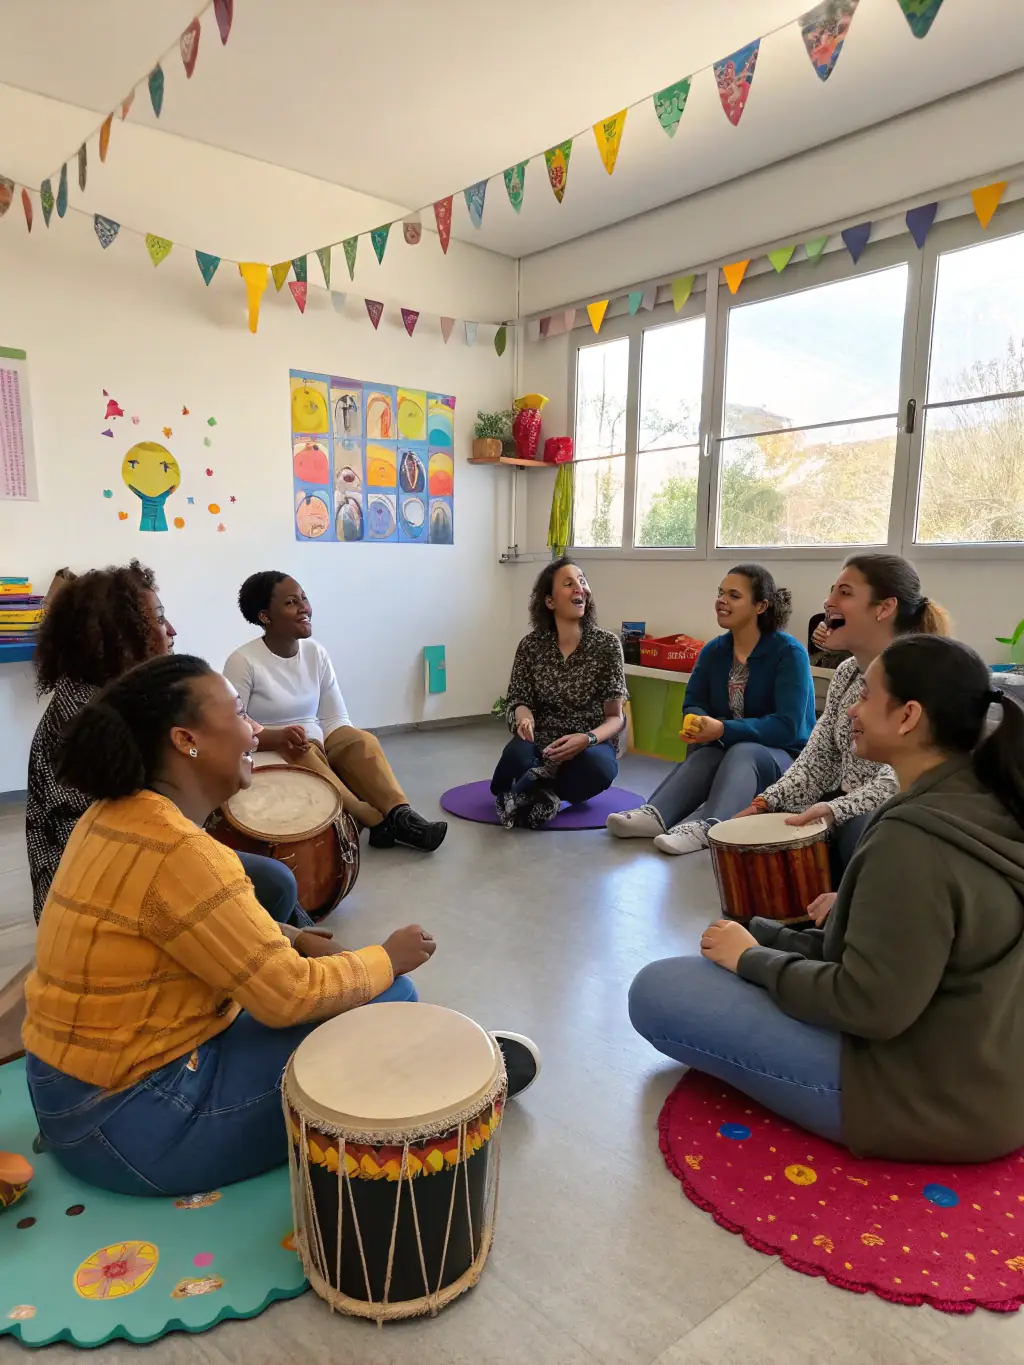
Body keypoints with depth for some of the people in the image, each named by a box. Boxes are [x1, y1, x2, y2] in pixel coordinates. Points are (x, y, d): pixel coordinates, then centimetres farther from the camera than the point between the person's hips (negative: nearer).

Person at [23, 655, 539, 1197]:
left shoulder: (116, 815, 1)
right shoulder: (177, 851, -29)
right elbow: (289, 997, -24)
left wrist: (289, 944, 2)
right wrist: (387, 958, -8)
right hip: (131, 1121, -9)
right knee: (388, 1003, -6)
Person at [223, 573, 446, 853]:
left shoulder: (316, 652, 1)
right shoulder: (243, 661, -14)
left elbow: (335, 718, 2)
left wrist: (355, 751, -18)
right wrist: (277, 736, -34)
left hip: (318, 745, 5)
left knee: (362, 741, -23)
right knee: (305, 755, -35)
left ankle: (399, 814, -36)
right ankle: (377, 820, -31)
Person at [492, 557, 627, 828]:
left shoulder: (607, 644, -6)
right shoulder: (531, 645, -1)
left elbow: (615, 717, -5)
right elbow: (520, 701, 0)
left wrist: (587, 739, -26)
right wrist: (524, 719, -25)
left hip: (591, 746, 0)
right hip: (543, 744, 0)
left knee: (599, 766, -36)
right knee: (518, 754, -35)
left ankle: (538, 793, -10)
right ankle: (545, 793, -3)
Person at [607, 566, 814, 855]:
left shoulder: (789, 652, -14)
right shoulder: (714, 651, 3)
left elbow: (787, 726, -22)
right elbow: (692, 704, 4)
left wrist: (724, 730, -33)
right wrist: (701, 723, -22)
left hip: (786, 758, -4)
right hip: (728, 750, 4)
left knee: (742, 753, -37)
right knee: (703, 755, -30)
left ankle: (705, 827, -60)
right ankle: (655, 815, -53)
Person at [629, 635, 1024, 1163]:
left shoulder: (915, 837, -29)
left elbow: (868, 1005, -27)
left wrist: (751, 960, -12)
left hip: (930, 1095, -9)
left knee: (655, 992, -9)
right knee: (757, 935, 20)